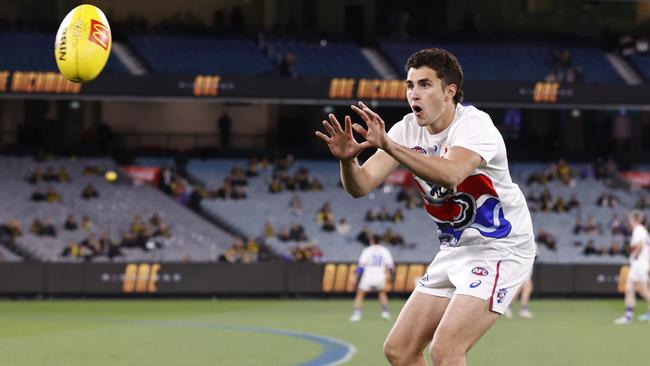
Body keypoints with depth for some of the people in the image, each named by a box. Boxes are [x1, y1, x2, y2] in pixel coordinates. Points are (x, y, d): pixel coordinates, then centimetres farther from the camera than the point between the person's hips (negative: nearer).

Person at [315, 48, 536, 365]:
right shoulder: (407, 130, -2)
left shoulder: (474, 124, -21)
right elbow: (361, 186, -12)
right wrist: (347, 159, -34)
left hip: (499, 249, -8)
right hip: (455, 252, 8)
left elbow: (451, 174, -43)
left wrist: (388, 145, -51)